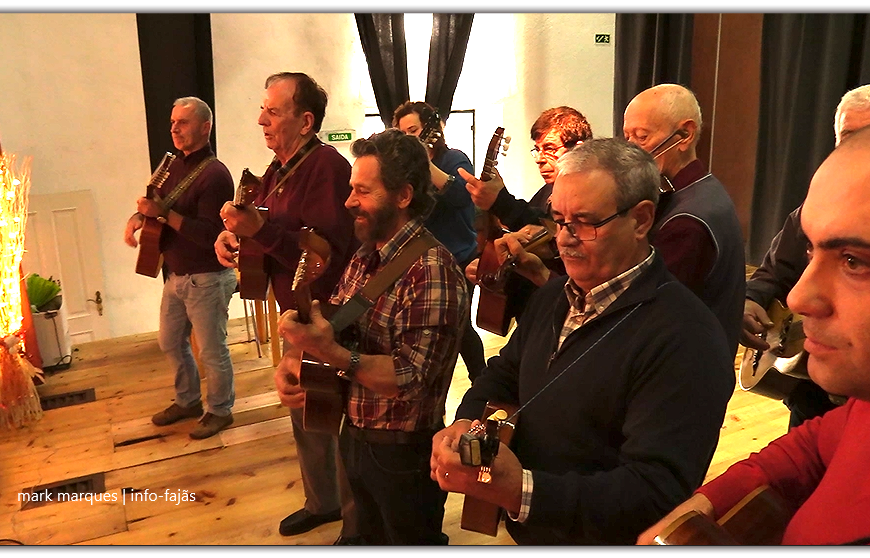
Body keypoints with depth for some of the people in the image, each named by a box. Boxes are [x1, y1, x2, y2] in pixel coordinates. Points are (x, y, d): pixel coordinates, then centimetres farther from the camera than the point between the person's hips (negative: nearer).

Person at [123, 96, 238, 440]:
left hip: (207, 279, -9)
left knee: (211, 350, 4)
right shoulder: (175, 166, 9)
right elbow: (157, 204, 19)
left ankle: (220, 411, 24)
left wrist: (164, 214, -26)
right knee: (170, 342, 20)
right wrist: (138, 217, -2)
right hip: (175, 276, 9)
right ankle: (188, 401, 39)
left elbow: (210, 234, -26)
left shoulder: (214, 174, -19)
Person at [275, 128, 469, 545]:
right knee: (372, 537, 27)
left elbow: (411, 378, -28)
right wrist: (290, 364, -10)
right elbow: (331, 326, 8)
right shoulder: (365, 257, 2)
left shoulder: (431, 271, -25)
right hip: (354, 437, 8)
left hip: (403, 451, -7)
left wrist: (331, 354, -36)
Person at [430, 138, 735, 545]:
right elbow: (503, 373, 9)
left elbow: (656, 494, -31)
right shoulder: (553, 297, 1)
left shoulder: (685, 339, -26)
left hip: (602, 540, -6)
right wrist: (465, 423, -12)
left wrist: (521, 491, -42)